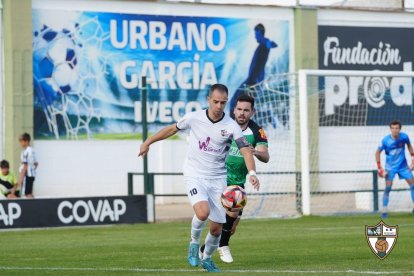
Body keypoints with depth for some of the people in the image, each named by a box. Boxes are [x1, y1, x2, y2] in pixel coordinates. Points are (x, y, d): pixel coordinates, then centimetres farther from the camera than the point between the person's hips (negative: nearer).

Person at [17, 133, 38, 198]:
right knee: (29, 194, 13)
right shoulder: (32, 150, 13)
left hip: (26, 175, -9)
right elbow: (36, 164, 21)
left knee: (25, 194, -10)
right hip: (32, 175, 9)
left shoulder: (25, 151, -14)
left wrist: (20, 178, -18)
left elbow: (25, 166, -18)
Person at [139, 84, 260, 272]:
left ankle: (207, 258, 31)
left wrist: (252, 173, -33)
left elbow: (245, 150, -16)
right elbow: (172, 129, 10)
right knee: (203, 212, -29)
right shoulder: (194, 118, -7)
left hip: (218, 179, 2)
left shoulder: (231, 126, -9)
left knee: (216, 228, 2)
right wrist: (148, 142, 18)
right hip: (195, 176, -2)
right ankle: (194, 242, 2)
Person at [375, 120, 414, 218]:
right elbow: (378, 152, -6)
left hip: (403, 166, 3)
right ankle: (384, 211, -3)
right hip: (390, 167, -3)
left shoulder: (404, 137, -13)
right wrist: (380, 168, -10)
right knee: (388, 188, -11)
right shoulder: (385, 140, -18)